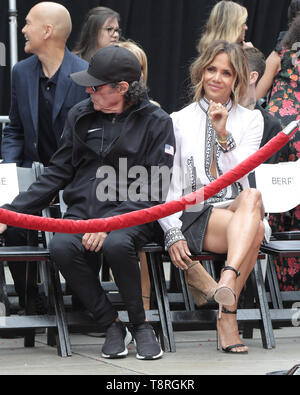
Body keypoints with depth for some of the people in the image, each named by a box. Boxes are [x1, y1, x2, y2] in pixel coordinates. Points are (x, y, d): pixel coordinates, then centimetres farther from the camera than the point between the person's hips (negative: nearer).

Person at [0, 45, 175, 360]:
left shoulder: (156, 122, 0)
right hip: (82, 212, 4)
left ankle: (140, 325, -13)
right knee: (61, 247, -29)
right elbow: (57, 174, 15)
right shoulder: (81, 115, 12)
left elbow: (154, 188, -6)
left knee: (117, 245, -37)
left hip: (132, 215, -3)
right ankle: (112, 325, -13)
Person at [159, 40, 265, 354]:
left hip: (236, 210, 2)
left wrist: (223, 135, -15)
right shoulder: (179, 121, 11)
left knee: (252, 197, -37)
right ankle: (228, 314, -40)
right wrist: (173, 233, -9)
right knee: (254, 231, -34)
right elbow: (166, 185, 5)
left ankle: (228, 279, -53)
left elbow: (241, 174, 0)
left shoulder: (251, 120, 15)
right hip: (195, 216, -2)